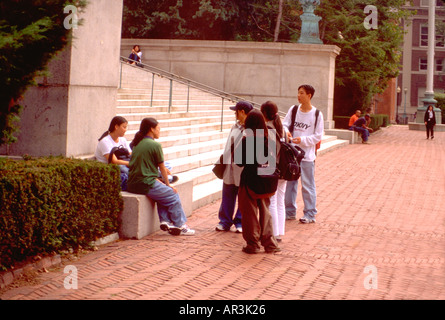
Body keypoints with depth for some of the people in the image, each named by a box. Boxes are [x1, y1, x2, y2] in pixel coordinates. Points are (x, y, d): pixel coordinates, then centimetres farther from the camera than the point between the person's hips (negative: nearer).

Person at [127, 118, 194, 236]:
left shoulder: (137, 143, 15)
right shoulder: (155, 145, -9)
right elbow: (162, 168, -1)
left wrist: (156, 180, 22)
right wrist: (168, 185, 12)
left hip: (132, 184, 8)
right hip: (146, 185, -8)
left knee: (163, 193, 26)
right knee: (173, 195, 7)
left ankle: (165, 220, 16)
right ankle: (179, 226, 13)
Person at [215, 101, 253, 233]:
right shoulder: (235, 126, 11)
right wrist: (225, 162, 12)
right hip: (230, 168, 7)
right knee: (227, 196, 10)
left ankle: (240, 223, 17)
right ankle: (225, 221, 20)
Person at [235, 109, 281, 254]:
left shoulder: (246, 140, -16)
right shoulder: (267, 139, -2)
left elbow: (240, 161, -13)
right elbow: (272, 159, 4)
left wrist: (236, 149, 1)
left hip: (249, 181, -5)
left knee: (250, 213, 7)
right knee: (265, 211, 16)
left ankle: (253, 244, 13)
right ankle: (269, 243, 18)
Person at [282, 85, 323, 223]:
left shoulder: (317, 114, -6)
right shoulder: (293, 109, 4)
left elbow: (318, 136, -6)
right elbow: (285, 124, 3)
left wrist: (302, 140, -18)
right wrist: (286, 131, -19)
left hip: (307, 156, -4)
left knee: (308, 186, 2)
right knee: (289, 183, 11)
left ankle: (310, 214, 11)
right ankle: (290, 212, 22)